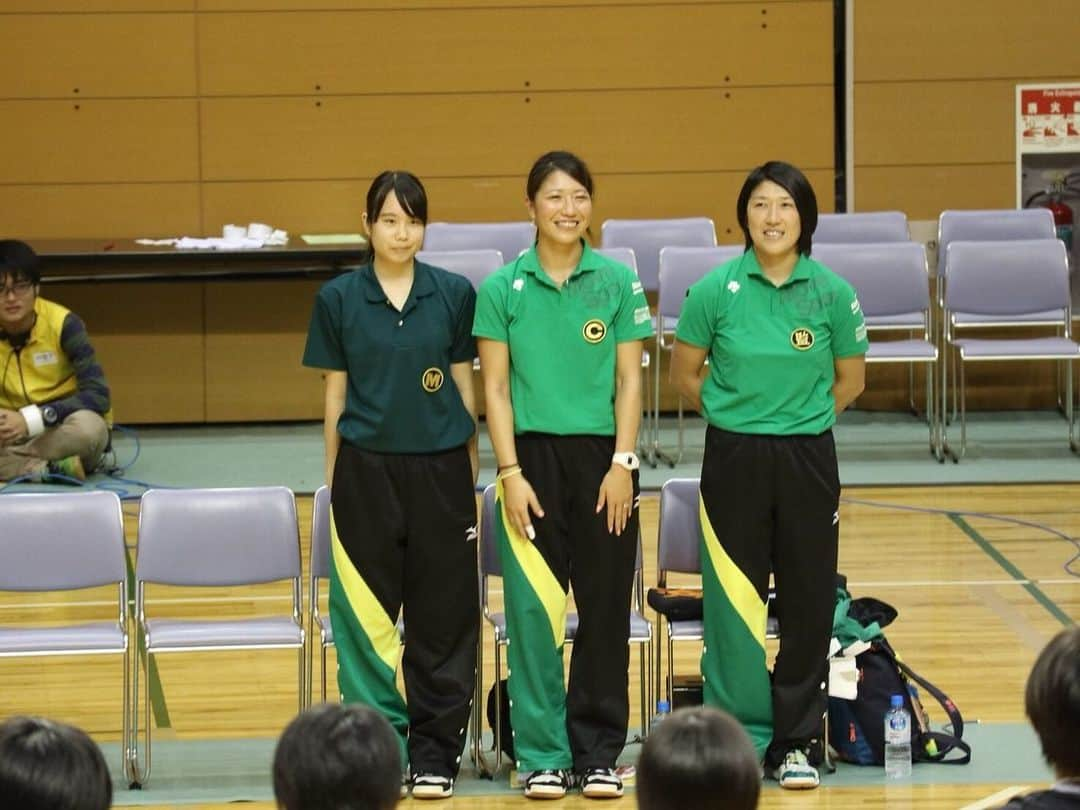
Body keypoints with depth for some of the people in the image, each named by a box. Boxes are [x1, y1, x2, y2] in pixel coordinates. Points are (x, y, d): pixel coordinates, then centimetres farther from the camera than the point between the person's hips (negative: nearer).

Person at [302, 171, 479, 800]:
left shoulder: (454, 294, 1)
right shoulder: (339, 298, 1)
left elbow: (465, 386, 7)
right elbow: (336, 395, 6)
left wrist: (471, 476, 7)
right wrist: (334, 482, 6)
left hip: (440, 467, 0)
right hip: (367, 470, 0)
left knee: (443, 614, 4)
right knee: (368, 615, 3)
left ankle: (435, 750, 13)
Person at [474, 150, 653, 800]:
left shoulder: (619, 283, 3)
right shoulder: (502, 289, 0)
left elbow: (629, 381, 3)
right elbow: (496, 388, 0)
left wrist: (622, 464, -6)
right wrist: (511, 472, -7)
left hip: (603, 458, 1)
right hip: (534, 454, -1)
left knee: (605, 606, 4)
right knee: (534, 606, -2)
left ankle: (598, 753, 13)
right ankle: (543, 754, 6)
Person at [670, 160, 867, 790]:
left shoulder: (832, 293, -3)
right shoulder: (716, 290, -6)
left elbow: (850, 378, 10)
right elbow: (685, 373, 6)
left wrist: (801, 419, 8)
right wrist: (738, 413, 7)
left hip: (808, 460, 1)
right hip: (734, 460, -1)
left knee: (808, 602, 4)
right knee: (735, 602, 1)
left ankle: (798, 742, 15)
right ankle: (740, 738, 12)